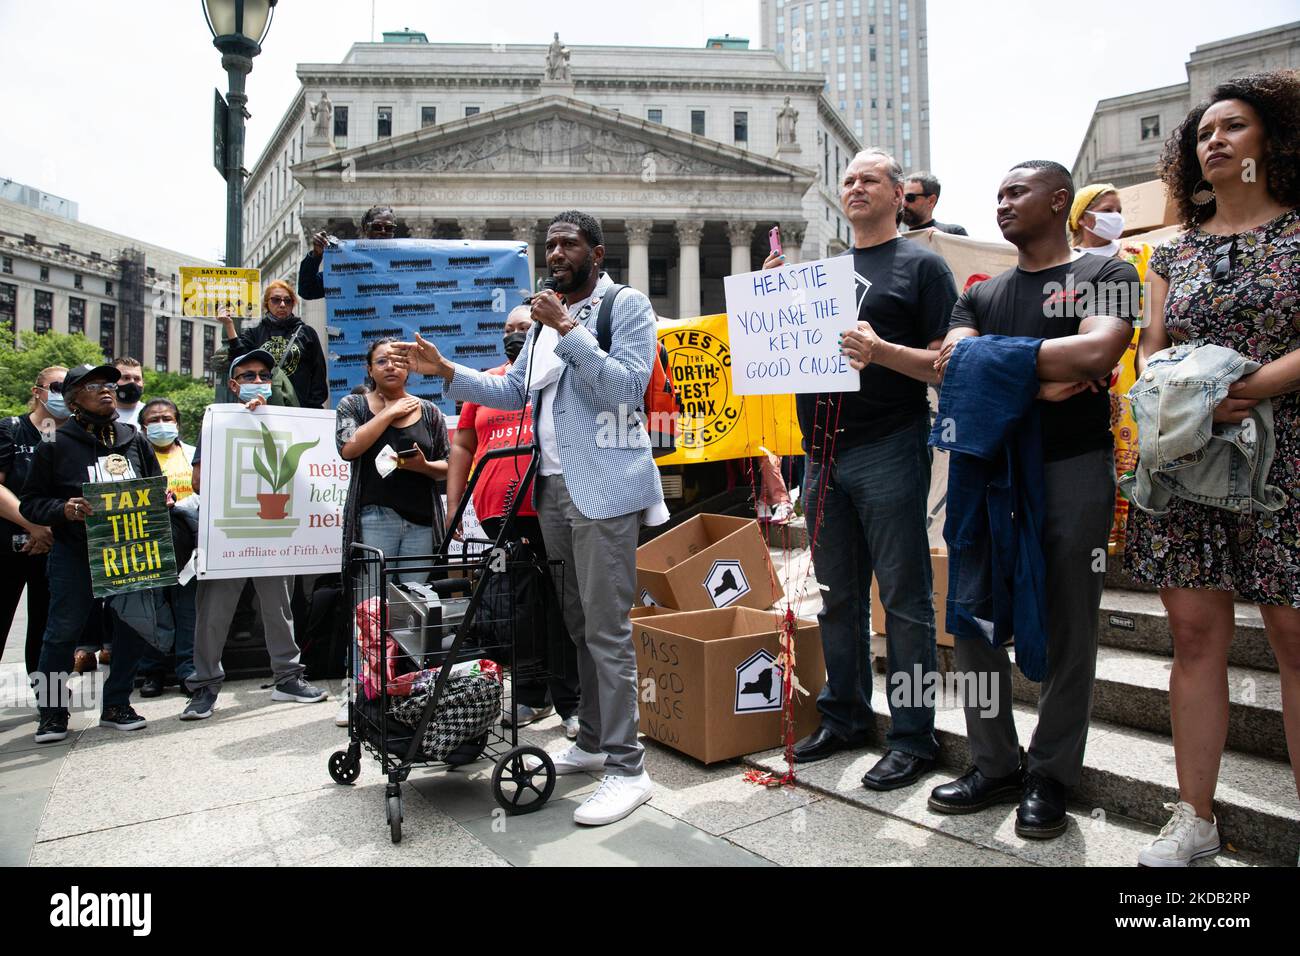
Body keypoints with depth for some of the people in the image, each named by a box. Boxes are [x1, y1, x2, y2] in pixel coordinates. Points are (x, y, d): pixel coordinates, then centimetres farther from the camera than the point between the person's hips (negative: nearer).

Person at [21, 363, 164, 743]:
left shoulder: (135, 440, 9)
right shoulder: (55, 446, -1)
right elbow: (30, 502, 0)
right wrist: (63, 509, -19)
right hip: (75, 556, -3)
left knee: (135, 626, 4)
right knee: (63, 631, 3)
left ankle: (116, 705, 20)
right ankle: (52, 710, 20)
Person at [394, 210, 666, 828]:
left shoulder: (626, 305, -2)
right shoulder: (548, 317, 21)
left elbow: (627, 389, -15)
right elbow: (515, 391, 20)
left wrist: (568, 333, -18)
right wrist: (447, 372, 12)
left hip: (603, 486, -8)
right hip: (553, 487, 8)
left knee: (606, 626, -9)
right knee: (579, 621, 14)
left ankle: (627, 769, 0)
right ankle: (592, 742, 27)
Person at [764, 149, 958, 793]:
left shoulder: (921, 265, 2)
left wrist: (882, 351, -23)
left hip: (889, 450, -5)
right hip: (823, 452, 6)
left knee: (903, 598, 1)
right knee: (838, 595, 13)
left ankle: (912, 735, 13)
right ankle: (844, 715, 27)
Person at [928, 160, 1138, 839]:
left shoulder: (1104, 274, 4)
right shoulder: (980, 295, 17)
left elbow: (1097, 351, -17)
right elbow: (950, 365, -1)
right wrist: (1039, 381, -15)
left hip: (1073, 466, -4)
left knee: (1067, 630, 3)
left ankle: (1049, 777, 17)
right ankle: (995, 766, 18)